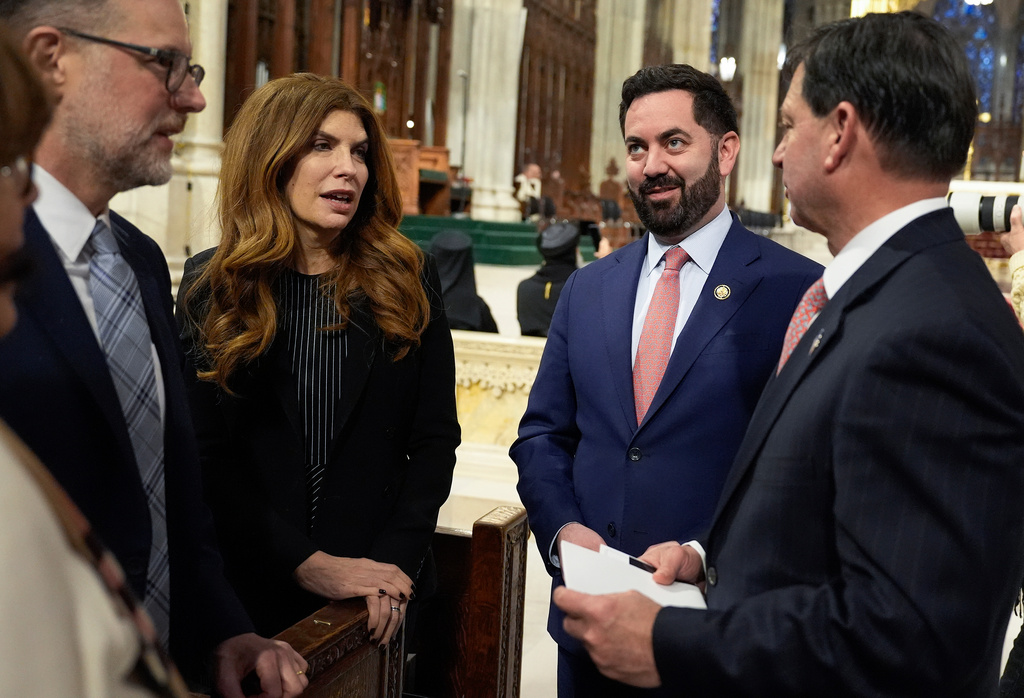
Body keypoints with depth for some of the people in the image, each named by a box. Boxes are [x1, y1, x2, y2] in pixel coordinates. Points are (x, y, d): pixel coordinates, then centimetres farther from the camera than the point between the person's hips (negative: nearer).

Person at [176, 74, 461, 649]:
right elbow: (204, 455, -7)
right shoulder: (211, 285, -3)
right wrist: (306, 564, -16)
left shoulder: (409, 280, -1)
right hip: (251, 591, 0)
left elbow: (435, 438, -1)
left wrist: (396, 562, -13)